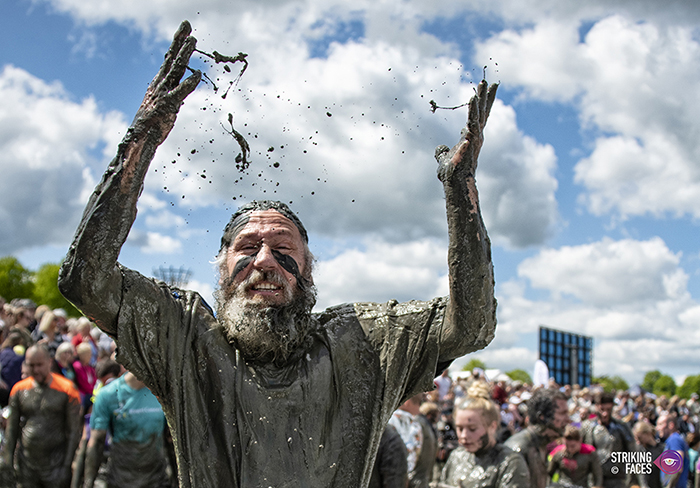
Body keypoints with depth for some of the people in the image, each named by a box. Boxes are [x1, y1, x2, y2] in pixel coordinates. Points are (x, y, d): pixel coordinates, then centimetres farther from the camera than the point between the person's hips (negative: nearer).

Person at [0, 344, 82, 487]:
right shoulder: (19, 390, 5)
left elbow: (73, 431, -5)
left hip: (55, 464, -3)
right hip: (26, 463, 3)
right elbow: (12, 428, 9)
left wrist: (67, 465, -10)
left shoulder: (66, 390, -6)